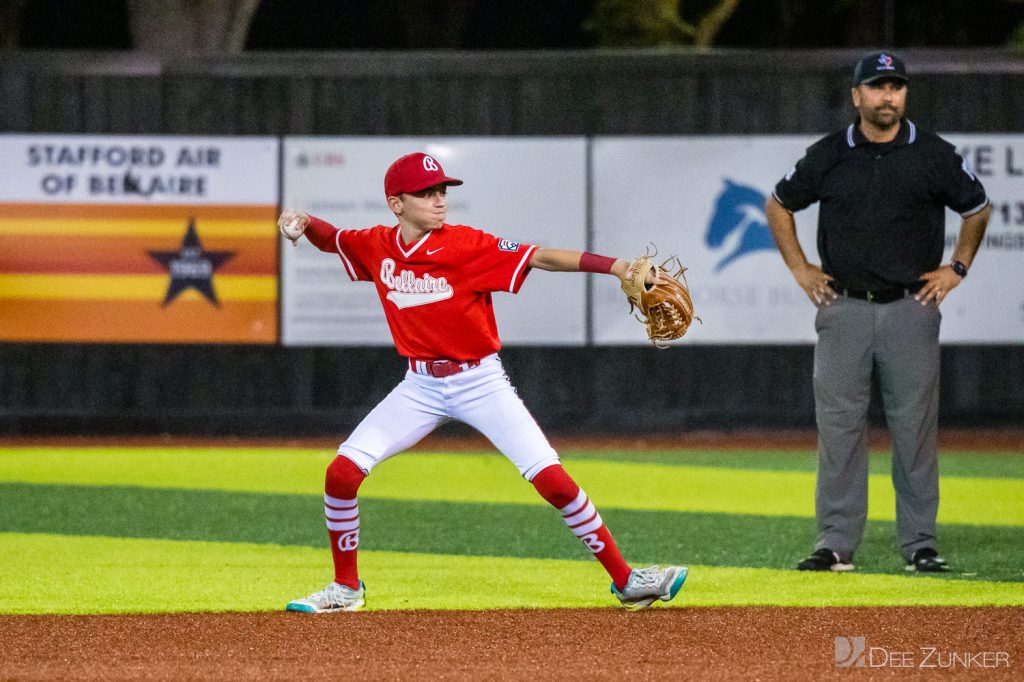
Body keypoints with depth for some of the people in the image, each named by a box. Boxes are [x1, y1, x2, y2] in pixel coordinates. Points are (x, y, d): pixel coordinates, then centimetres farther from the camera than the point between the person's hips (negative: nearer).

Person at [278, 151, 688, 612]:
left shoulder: (467, 246, -16)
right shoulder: (377, 246, -2)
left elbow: (540, 258, -22)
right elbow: (329, 239, 17)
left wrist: (615, 266, -32)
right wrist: (301, 224, -6)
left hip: (480, 382, -4)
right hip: (420, 386, 4)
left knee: (552, 479, -14)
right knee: (342, 471, -7)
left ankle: (626, 581, -5)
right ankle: (346, 589, 12)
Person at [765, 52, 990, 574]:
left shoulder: (934, 156, 1)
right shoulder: (827, 157, 3)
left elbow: (977, 208, 16)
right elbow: (778, 206, 17)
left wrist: (958, 267, 9)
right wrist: (800, 268, 10)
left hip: (911, 310, -1)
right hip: (844, 309, 1)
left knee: (915, 427, 0)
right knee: (839, 425, -1)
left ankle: (920, 543, 7)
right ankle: (835, 544, 3)